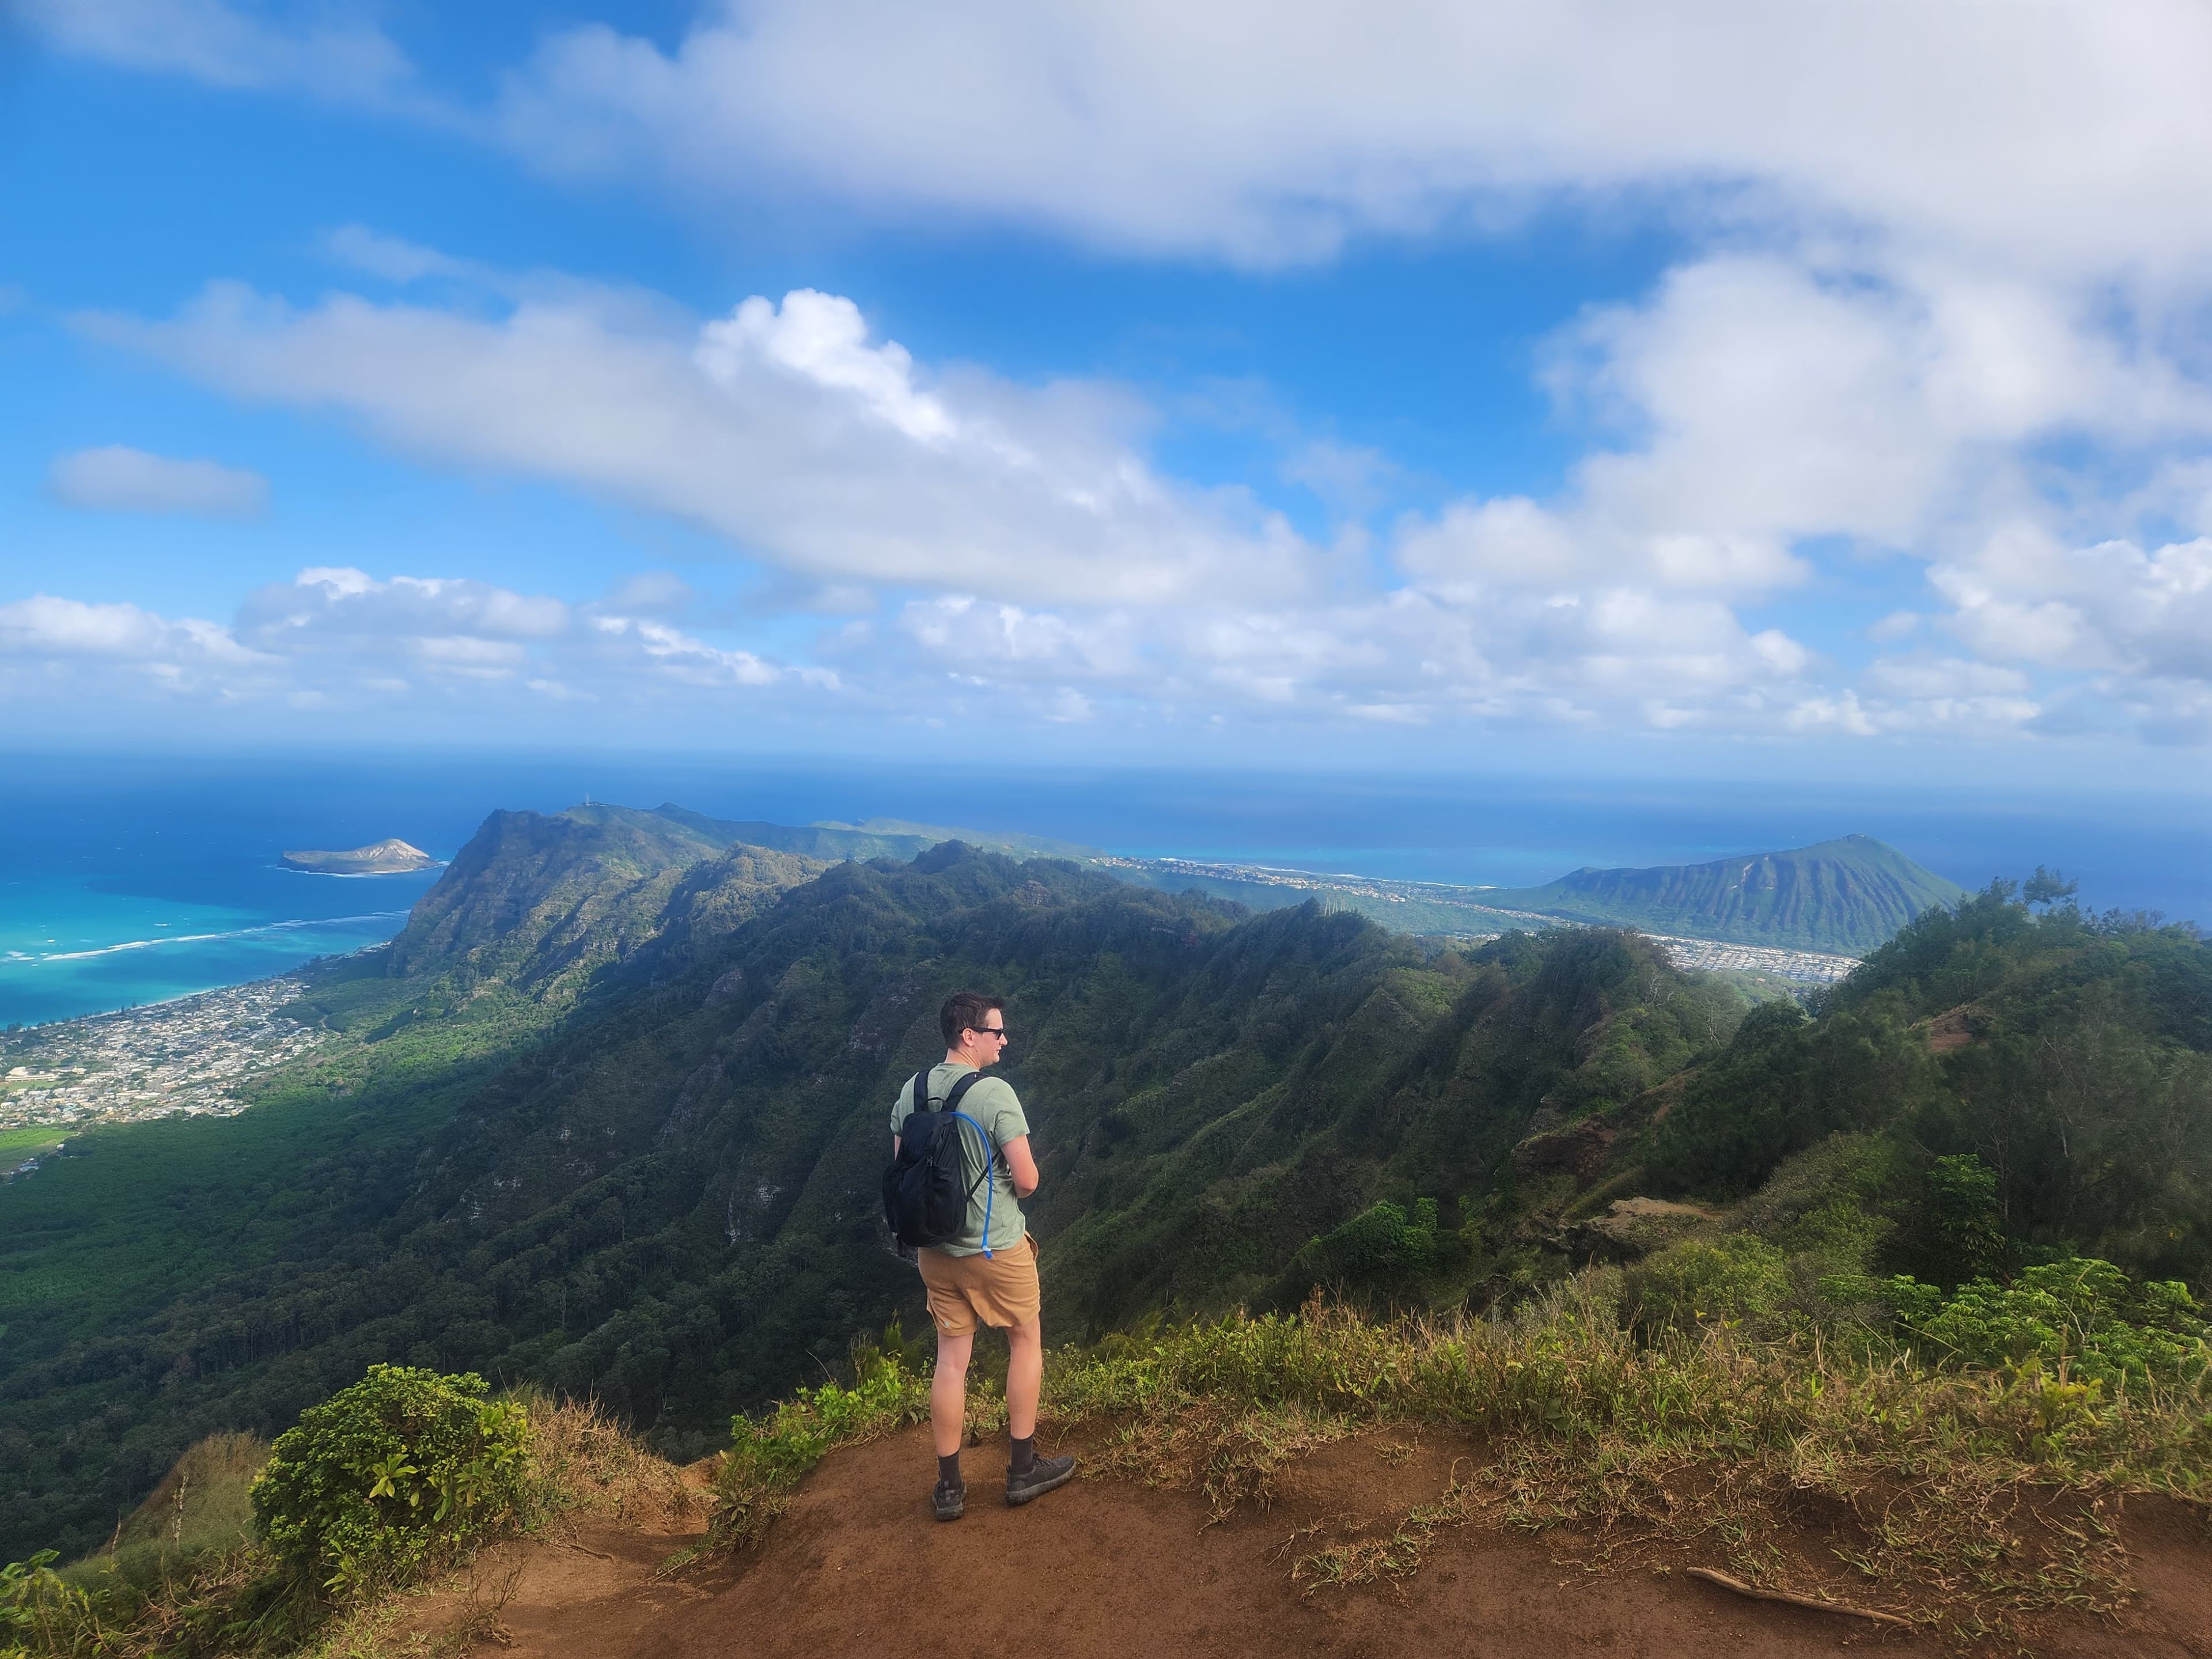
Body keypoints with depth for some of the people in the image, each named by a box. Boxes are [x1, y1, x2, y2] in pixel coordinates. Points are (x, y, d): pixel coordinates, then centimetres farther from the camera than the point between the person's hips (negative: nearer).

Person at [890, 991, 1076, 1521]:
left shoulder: (911, 1093, -1)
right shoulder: (995, 1093, -21)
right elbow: (1027, 1179, -19)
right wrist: (1011, 1185, 3)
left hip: (936, 1251, 5)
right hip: (997, 1249, -5)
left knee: (951, 1360, 14)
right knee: (1026, 1342, 16)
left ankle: (948, 1486, 20)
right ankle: (1023, 1470, 23)